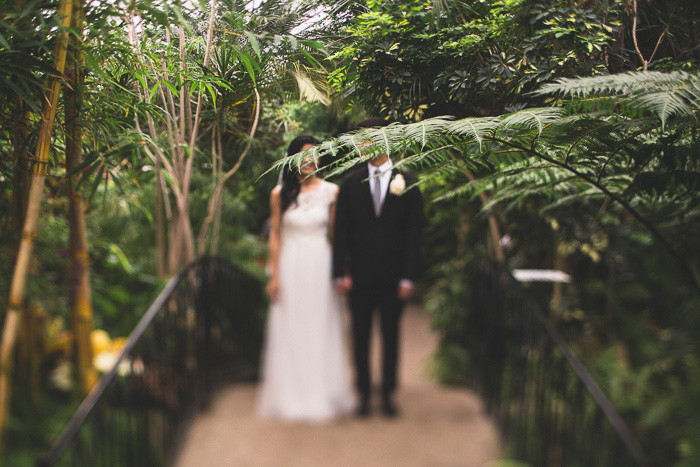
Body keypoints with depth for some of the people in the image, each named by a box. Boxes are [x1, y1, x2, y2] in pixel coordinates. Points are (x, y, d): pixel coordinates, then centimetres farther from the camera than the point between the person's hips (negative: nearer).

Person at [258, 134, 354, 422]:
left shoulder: (331, 191, 1)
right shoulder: (280, 194, 2)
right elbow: (275, 236, 3)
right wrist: (274, 276, -1)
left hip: (320, 267, 0)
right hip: (290, 266, 0)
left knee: (321, 330, 5)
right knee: (289, 331, 5)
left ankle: (322, 394, 18)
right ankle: (290, 396, 17)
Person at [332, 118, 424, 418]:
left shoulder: (407, 183, 2)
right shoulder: (350, 183, 5)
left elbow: (414, 233, 0)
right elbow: (341, 232, 3)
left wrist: (408, 277, -6)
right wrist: (340, 273, -4)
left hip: (392, 276, -1)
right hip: (360, 274, 1)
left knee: (391, 335, 8)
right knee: (360, 336, 7)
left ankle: (388, 393, 20)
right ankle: (363, 392, 19)